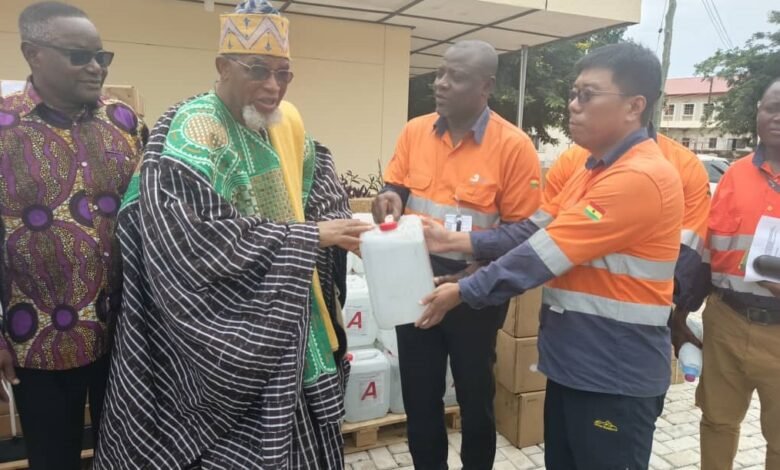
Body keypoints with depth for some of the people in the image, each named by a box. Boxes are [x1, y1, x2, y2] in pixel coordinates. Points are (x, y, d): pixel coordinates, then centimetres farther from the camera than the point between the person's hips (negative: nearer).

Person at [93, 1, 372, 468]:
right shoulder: (193, 131, -17)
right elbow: (202, 239, -27)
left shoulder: (286, 121, 5)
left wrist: (339, 228, -4)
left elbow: (319, 181, 18)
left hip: (288, 322, 7)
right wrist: (309, 237, -23)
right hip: (228, 337, -6)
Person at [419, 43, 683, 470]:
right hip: (572, 360, 9)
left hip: (616, 374, -9)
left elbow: (545, 254, -24)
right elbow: (533, 231, 5)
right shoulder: (594, 168, 10)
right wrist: (456, 241, -4)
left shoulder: (640, 178, -23)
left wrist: (463, 292, -16)